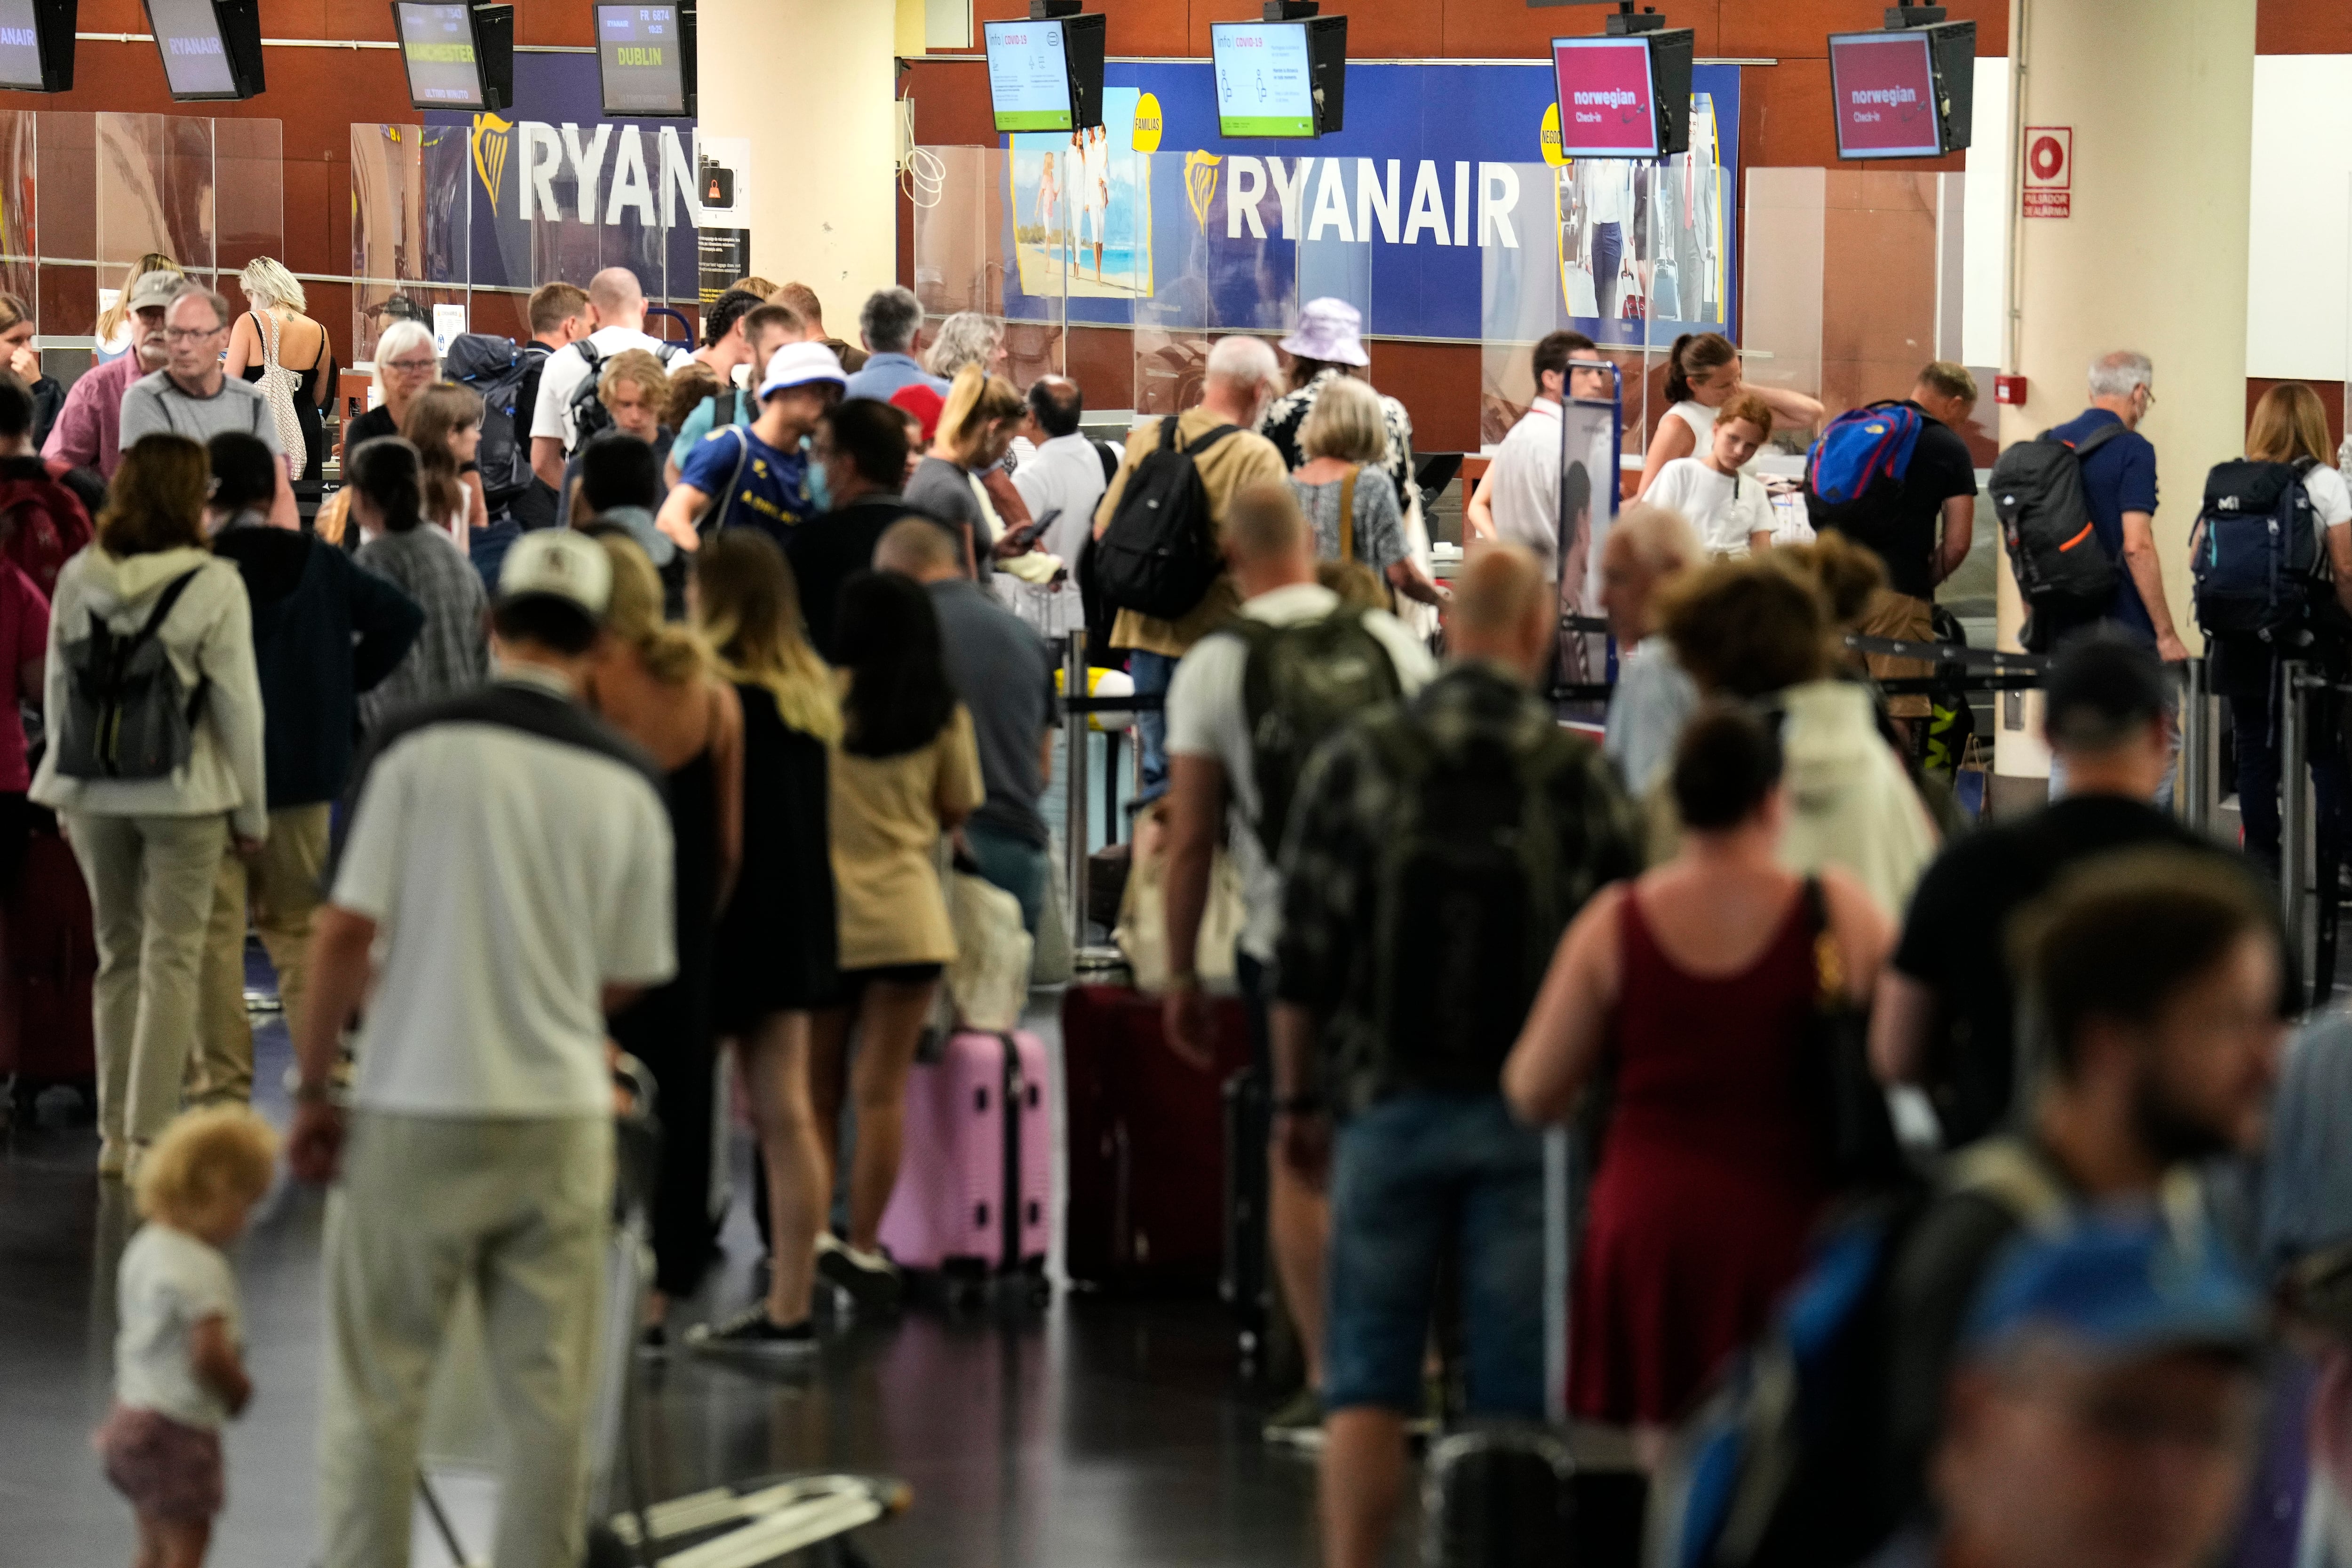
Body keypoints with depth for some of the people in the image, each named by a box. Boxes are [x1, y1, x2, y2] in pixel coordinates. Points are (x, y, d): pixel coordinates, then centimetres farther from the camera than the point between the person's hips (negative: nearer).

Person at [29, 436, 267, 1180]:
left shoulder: (79, 579, 0)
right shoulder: (213, 586, -12)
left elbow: (56, 689, 6)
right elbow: (238, 703, -9)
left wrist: (66, 790, 16)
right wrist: (251, 811, 0)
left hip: (94, 792, 4)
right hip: (183, 793, -4)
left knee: (116, 957, 15)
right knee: (171, 960, 1)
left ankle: (116, 1134, 17)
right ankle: (147, 1136, -4)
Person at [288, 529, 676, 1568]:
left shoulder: (418, 748, -7)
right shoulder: (629, 782, 1)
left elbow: (345, 933, -9)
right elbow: (626, 982, 8)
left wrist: (312, 1091, 1)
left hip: (419, 1110, -2)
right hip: (564, 1117, 2)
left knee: (373, 1393, 5)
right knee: (547, 1397, 7)